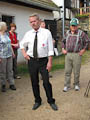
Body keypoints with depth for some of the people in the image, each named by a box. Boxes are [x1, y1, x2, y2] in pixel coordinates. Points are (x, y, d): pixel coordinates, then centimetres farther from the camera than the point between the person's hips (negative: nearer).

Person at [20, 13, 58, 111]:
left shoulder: (46, 32, -5)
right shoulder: (28, 34, 3)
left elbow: (50, 48, -6)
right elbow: (21, 44, 21)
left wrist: (50, 62, -11)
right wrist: (24, 53, 4)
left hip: (43, 60, -3)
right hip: (32, 61, 3)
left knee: (46, 82, 0)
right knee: (34, 82, 11)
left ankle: (51, 101, 20)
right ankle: (37, 101, 29)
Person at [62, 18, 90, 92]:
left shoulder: (81, 33, -2)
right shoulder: (67, 33, 10)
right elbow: (63, 41, 23)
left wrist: (83, 49, -1)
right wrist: (63, 49, 11)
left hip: (77, 55, -3)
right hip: (68, 54, 3)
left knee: (76, 72, 5)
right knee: (67, 71, 3)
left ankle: (76, 85, 23)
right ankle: (67, 86, 11)